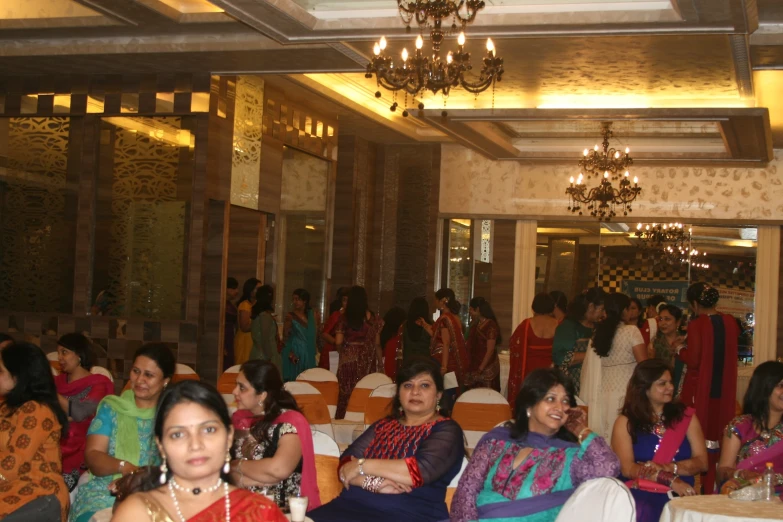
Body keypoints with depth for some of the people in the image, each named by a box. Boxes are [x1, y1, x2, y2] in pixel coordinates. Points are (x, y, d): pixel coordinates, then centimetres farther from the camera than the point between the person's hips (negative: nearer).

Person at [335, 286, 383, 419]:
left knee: (346, 393, 3)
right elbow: (377, 343, 3)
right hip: (367, 359, 1)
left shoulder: (344, 318, -3)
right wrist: (380, 362, 13)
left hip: (348, 359, -1)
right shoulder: (373, 318, 1)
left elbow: (338, 342, -6)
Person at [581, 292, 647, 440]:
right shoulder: (631, 331, -8)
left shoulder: (598, 332, 7)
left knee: (605, 436, 7)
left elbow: (591, 366, 8)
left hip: (603, 393, 5)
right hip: (626, 393, -5)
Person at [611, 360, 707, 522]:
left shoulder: (686, 416, 14)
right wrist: (670, 480, -15)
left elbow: (701, 462, 6)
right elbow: (627, 468, -5)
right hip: (640, 494, -2)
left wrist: (666, 467, -12)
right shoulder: (625, 422, 5)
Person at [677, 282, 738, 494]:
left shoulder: (697, 324, -15)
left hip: (700, 389, -5)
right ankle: (713, 488, 16)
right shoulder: (730, 322, 3)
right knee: (717, 435, 13)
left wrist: (680, 350, 1)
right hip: (724, 390, 5)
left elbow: (693, 360, -17)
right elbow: (730, 353, 13)